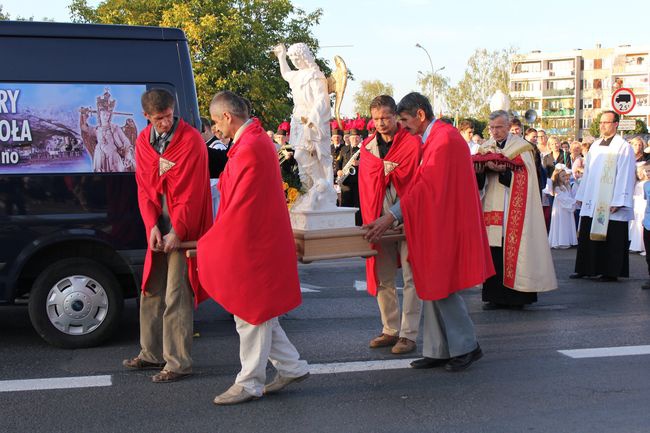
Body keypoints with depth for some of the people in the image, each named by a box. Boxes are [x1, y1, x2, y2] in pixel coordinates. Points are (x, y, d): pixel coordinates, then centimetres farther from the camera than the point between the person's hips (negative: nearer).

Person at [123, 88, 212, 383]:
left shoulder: (191, 140, -12)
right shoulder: (143, 142, 7)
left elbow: (191, 191, -14)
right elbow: (144, 187, 6)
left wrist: (177, 231, -16)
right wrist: (153, 226, -6)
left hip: (183, 228, -7)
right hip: (158, 229, 7)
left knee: (176, 297, -7)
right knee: (151, 292, 14)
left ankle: (178, 362, 1)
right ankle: (152, 353, 28)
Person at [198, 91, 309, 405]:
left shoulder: (249, 148, -21)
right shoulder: (257, 140, 12)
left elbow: (238, 205, -21)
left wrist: (208, 244, -13)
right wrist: (214, 239, 16)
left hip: (251, 242, -10)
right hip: (260, 237, 10)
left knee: (251, 313, 1)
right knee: (257, 312, 17)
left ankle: (249, 383, 13)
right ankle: (291, 367, 25)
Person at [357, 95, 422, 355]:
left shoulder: (412, 142, -3)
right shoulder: (367, 147, 12)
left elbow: (413, 178, -10)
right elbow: (366, 183, 6)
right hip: (379, 219, 5)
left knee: (410, 278, -3)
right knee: (382, 279, 9)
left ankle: (408, 334, 1)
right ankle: (390, 330, 19)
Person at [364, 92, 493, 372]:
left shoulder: (444, 139, -16)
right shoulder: (435, 137, 16)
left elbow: (427, 184, -23)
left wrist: (392, 215, -25)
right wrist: (396, 215, 14)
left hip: (447, 227, -10)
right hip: (436, 227, 10)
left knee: (441, 288, -4)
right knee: (433, 287, 9)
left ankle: (466, 347, 9)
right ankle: (438, 351, 14)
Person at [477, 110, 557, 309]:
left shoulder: (521, 147, 0)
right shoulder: (486, 147, 14)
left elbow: (523, 178, -9)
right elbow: (481, 182, 10)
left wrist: (503, 170, -24)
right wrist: (479, 170, -12)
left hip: (514, 209, -4)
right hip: (492, 208, 4)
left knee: (513, 249, -5)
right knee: (493, 250, 0)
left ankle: (516, 296, 2)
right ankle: (495, 295, 7)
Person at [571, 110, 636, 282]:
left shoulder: (623, 147, -7)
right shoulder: (595, 146, 13)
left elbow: (625, 176, -11)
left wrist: (618, 202, -16)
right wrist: (581, 196, 15)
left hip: (610, 205, -6)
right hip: (591, 203, 6)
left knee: (610, 239, -1)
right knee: (587, 236, 7)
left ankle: (611, 272, 8)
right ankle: (585, 269, 15)